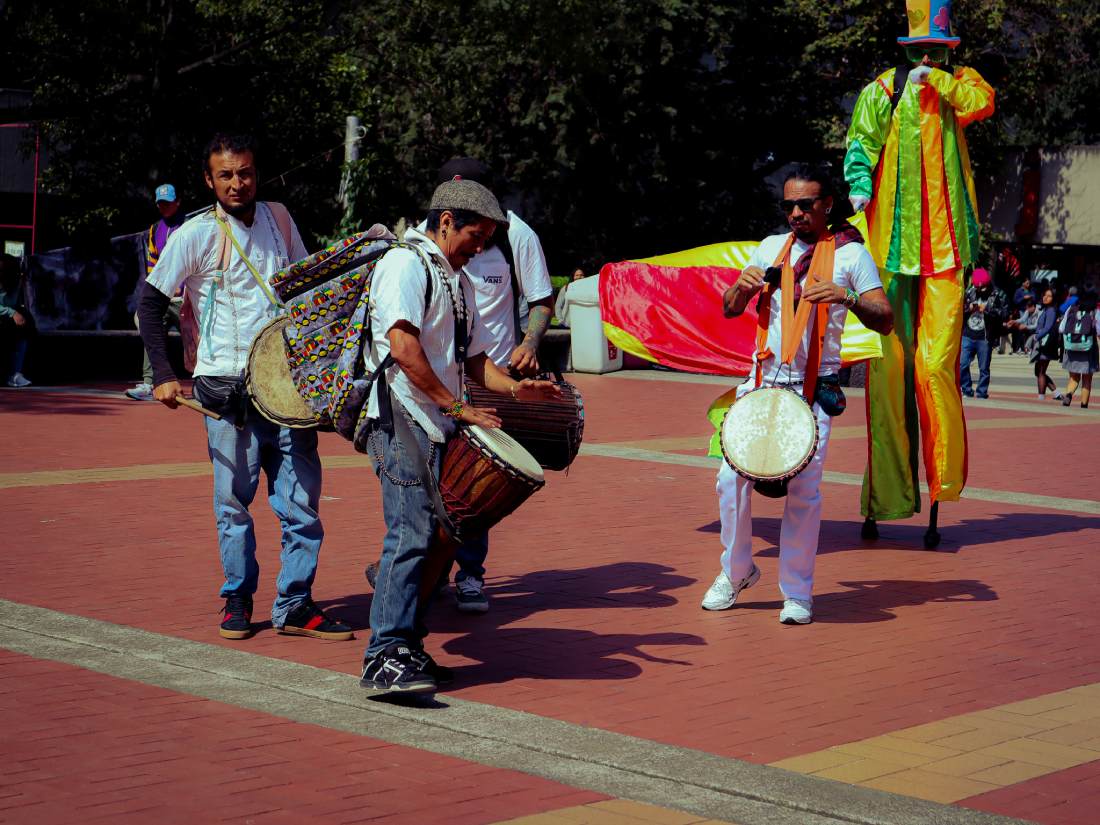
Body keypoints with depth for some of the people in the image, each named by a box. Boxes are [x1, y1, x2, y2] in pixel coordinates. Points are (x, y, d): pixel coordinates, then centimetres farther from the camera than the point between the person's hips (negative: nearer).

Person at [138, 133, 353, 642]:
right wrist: (163, 375, -7)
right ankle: (238, 600, 19)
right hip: (227, 386, -3)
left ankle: (295, 605, 7)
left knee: (302, 495, 0)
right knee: (233, 499, 3)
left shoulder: (278, 218, 8)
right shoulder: (195, 235, -4)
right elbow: (151, 302, 0)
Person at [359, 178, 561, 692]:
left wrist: (514, 388, 2)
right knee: (411, 533, -15)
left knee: (429, 534, 8)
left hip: (436, 424, 9)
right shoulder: (405, 264, -7)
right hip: (401, 418, -9)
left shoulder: (457, 281, 23)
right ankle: (385, 656, -16)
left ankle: (407, 645, 16)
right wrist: (457, 405, -17)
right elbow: (404, 347, -19)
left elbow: (473, 358, 22)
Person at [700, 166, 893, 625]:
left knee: (804, 490, -8)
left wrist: (847, 297, -23)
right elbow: (730, 310, 14)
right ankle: (736, 571, 18)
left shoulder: (850, 253, 2)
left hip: (814, 388, -4)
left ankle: (797, 593, 5)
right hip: (762, 379, 4)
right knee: (732, 477, -3)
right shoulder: (771, 247, 14)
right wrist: (744, 285, -8)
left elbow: (885, 322, -5)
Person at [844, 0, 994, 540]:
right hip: (891, 242, -1)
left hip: (944, 247, 1)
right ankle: (885, 492, 2)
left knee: (937, 361, -9)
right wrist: (860, 186, -18)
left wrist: (936, 79, -10)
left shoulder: (957, 84, 16)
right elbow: (861, 142, -1)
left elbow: (982, 102, -5)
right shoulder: (881, 91, 10)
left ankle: (943, 478, -3)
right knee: (888, 363, -3)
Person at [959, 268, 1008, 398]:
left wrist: (987, 309, -16)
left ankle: (982, 392, 14)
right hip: (967, 335, 3)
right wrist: (968, 308, -3)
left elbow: (1004, 313, -9)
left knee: (984, 368, 3)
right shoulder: (969, 292, 9)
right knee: (961, 364, -4)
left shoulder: (999, 295, -1)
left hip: (985, 338, -3)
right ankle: (967, 390, 9)